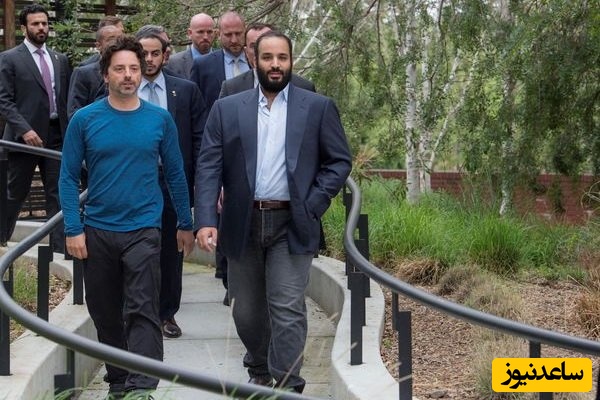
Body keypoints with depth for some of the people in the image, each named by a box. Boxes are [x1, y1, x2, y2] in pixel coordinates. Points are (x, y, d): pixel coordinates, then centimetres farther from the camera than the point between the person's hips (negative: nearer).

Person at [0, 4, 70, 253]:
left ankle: (59, 249, 5)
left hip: (57, 137, 4)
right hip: (27, 136, -4)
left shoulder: (60, 60, 13)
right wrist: (25, 130, -18)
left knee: (58, 195, 3)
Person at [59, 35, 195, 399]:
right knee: (105, 313, 12)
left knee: (143, 312, -10)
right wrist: (74, 229, -7)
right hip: (97, 231, 2)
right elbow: (69, 177, 0)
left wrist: (186, 224, 9)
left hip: (143, 229, -1)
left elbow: (176, 174, 7)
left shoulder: (160, 119, 0)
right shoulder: (85, 119, -1)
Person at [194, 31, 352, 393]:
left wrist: (312, 206, -7)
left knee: (287, 310, -7)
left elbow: (340, 160, 4)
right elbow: (209, 167, 0)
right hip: (243, 224, 2)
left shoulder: (319, 107, 3)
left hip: (291, 225, -2)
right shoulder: (227, 109, 6)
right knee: (246, 310, 13)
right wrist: (205, 220, -13)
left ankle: (286, 387, -1)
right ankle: (259, 372, 35)